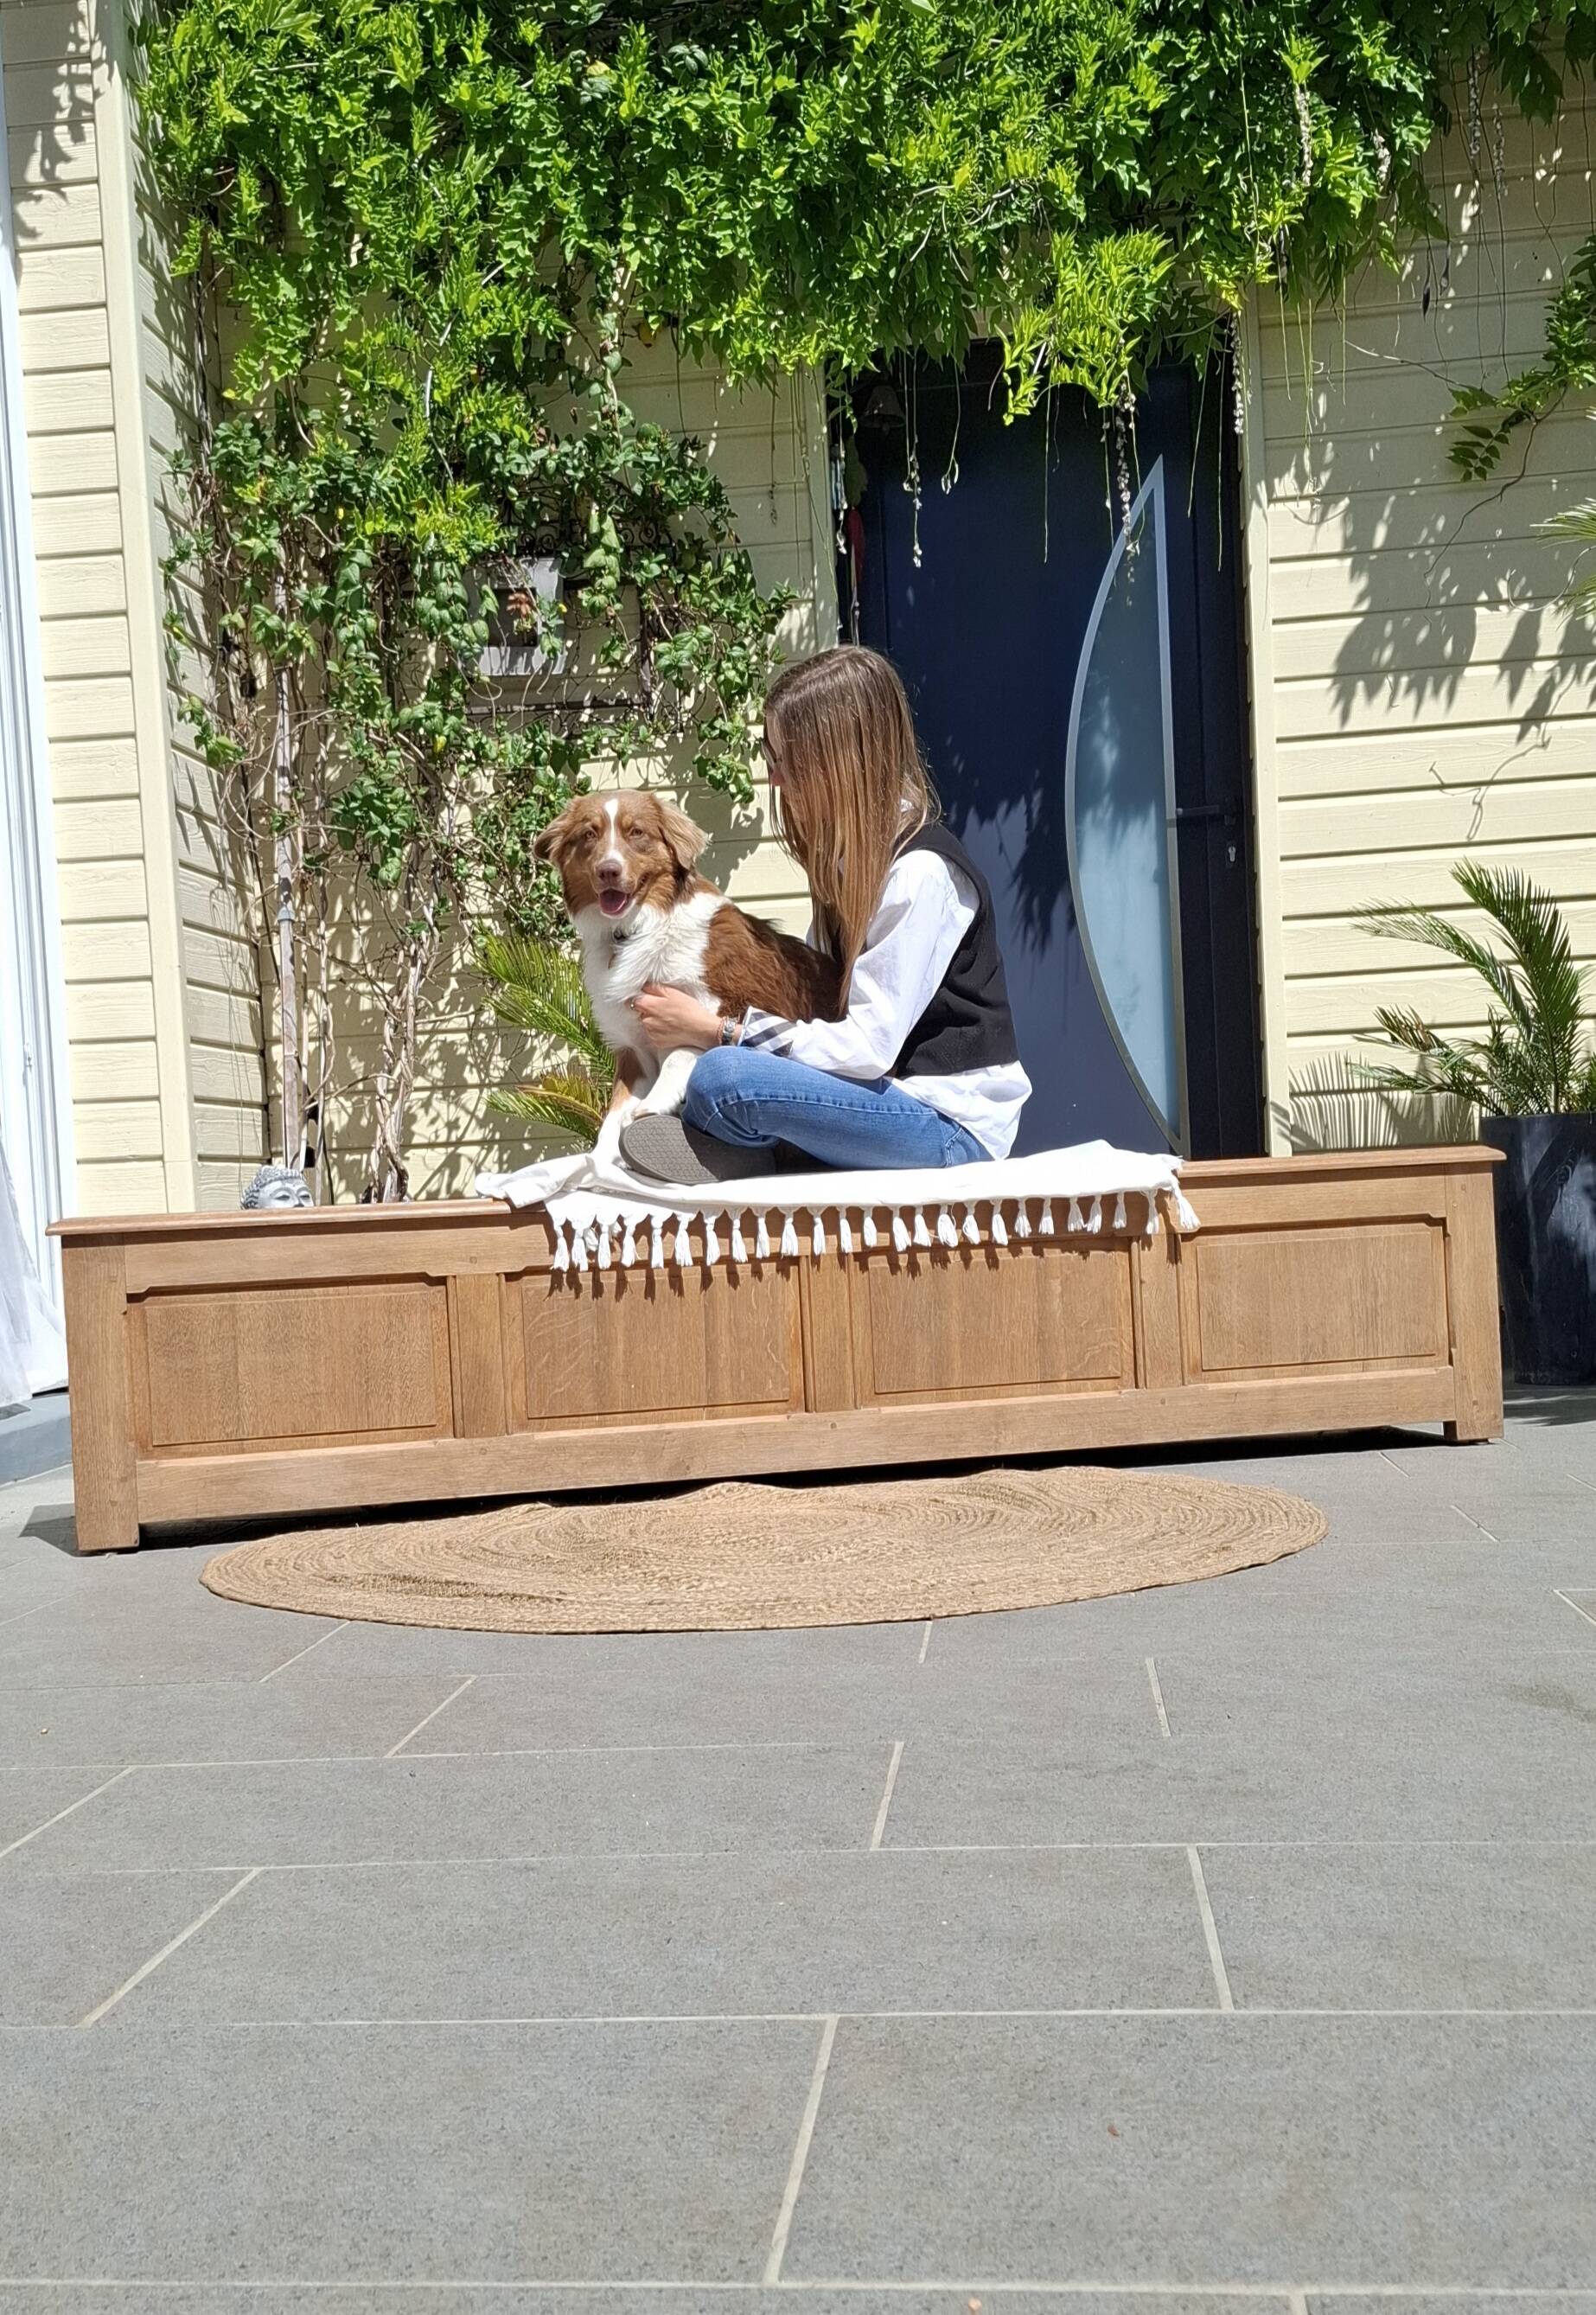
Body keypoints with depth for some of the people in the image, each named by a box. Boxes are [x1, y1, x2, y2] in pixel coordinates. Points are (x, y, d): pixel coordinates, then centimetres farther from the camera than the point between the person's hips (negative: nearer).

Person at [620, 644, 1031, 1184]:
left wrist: (712, 1031, -16)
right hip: (893, 1096, 9)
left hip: (952, 1125, -9)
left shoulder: (920, 874, -18)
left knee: (724, 1078, -26)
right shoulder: (853, 856, 11)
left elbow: (868, 1046, -21)